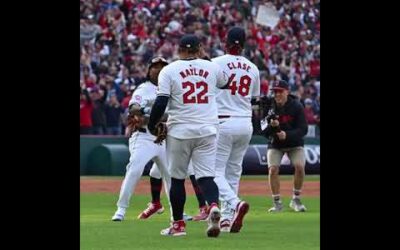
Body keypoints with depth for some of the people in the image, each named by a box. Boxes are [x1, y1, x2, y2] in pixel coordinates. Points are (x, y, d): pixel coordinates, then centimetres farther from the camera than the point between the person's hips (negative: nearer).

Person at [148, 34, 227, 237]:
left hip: (180, 131, -2)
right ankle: (213, 206, -28)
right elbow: (225, 83, 26)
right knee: (206, 175, 1)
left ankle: (178, 224, 14)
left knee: (177, 178, 10)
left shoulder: (169, 70, -3)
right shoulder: (212, 68, 5)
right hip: (207, 130, 2)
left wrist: (152, 127, 2)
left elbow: (161, 103, -10)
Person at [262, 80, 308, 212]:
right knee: (273, 169, -17)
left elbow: (303, 129, -17)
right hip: (275, 144, 1)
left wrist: (287, 135, -33)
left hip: (294, 143, -1)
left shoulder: (297, 106, -14)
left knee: (299, 166, -21)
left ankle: (296, 200, -3)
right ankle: (277, 203, -4)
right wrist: (271, 126, -33)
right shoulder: (269, 108, -10)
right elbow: (264, 132, -10)